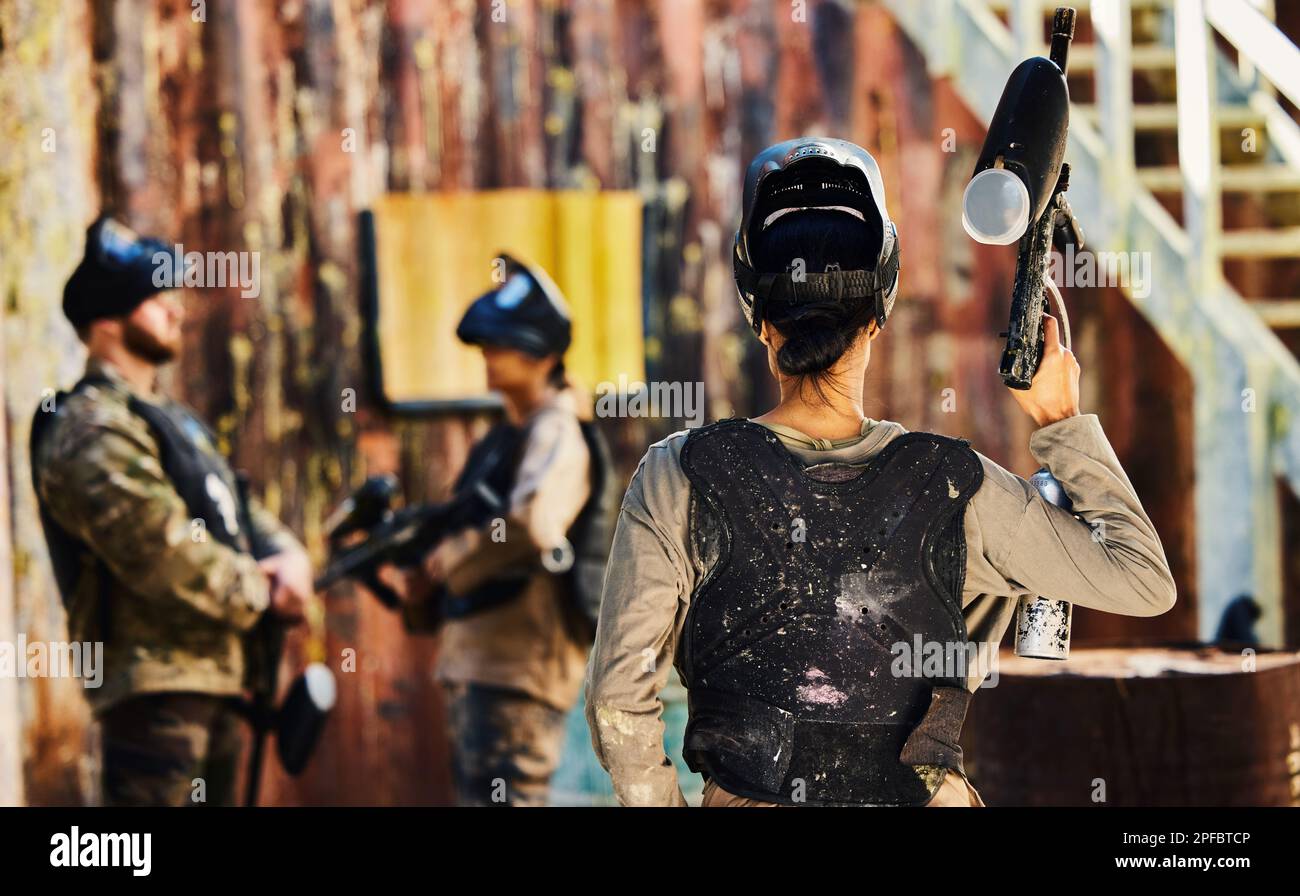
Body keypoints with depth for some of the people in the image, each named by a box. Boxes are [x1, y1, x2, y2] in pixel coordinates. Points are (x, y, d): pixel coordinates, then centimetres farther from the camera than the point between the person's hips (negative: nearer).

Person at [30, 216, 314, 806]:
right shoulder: (92, 433, -13)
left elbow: (236, 510, 22)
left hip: (213, 674, 11)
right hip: (155, 680, -11)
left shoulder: (166, 420, 22)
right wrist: (261, 592, -8)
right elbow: (164, 556, -21)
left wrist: (287, 558, -1)